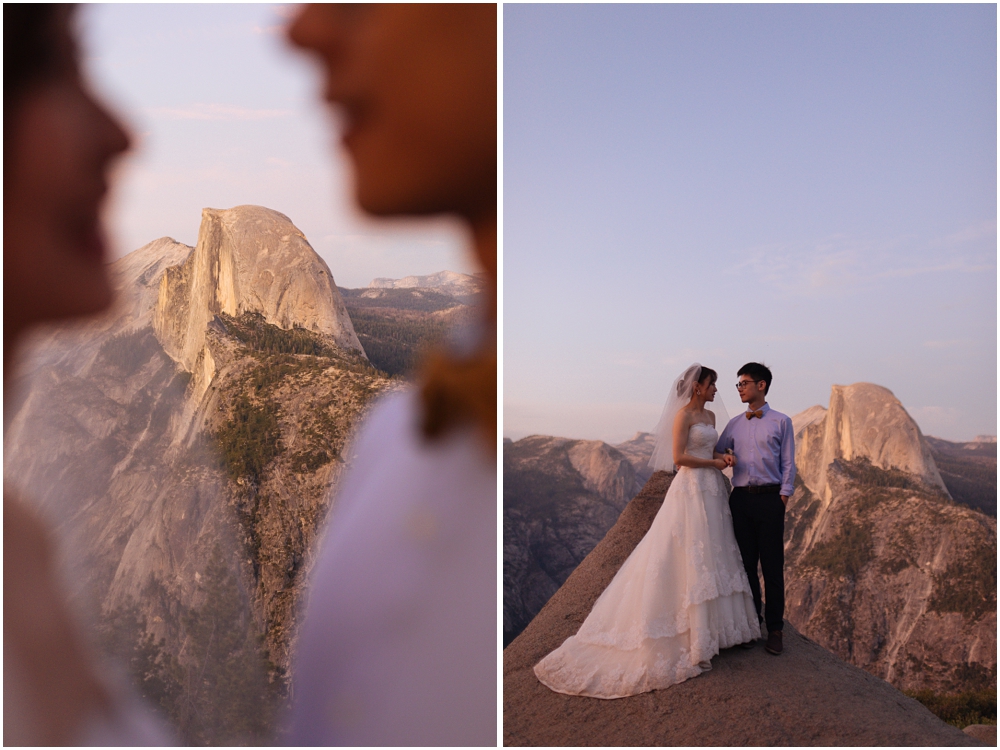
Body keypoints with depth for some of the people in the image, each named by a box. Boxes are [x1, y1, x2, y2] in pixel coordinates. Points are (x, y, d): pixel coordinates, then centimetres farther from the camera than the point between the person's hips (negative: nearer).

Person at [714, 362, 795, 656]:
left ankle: (774, 629, 11)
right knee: (746, 564, 9)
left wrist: (783, 497, -7)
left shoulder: (781, 422, 3)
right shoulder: (734, 424, 12)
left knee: (772, 565, 0)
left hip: (770, 498, -3)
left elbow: (788, 464, 1)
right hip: (741, 498, 4)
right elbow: (715, 454, 13)